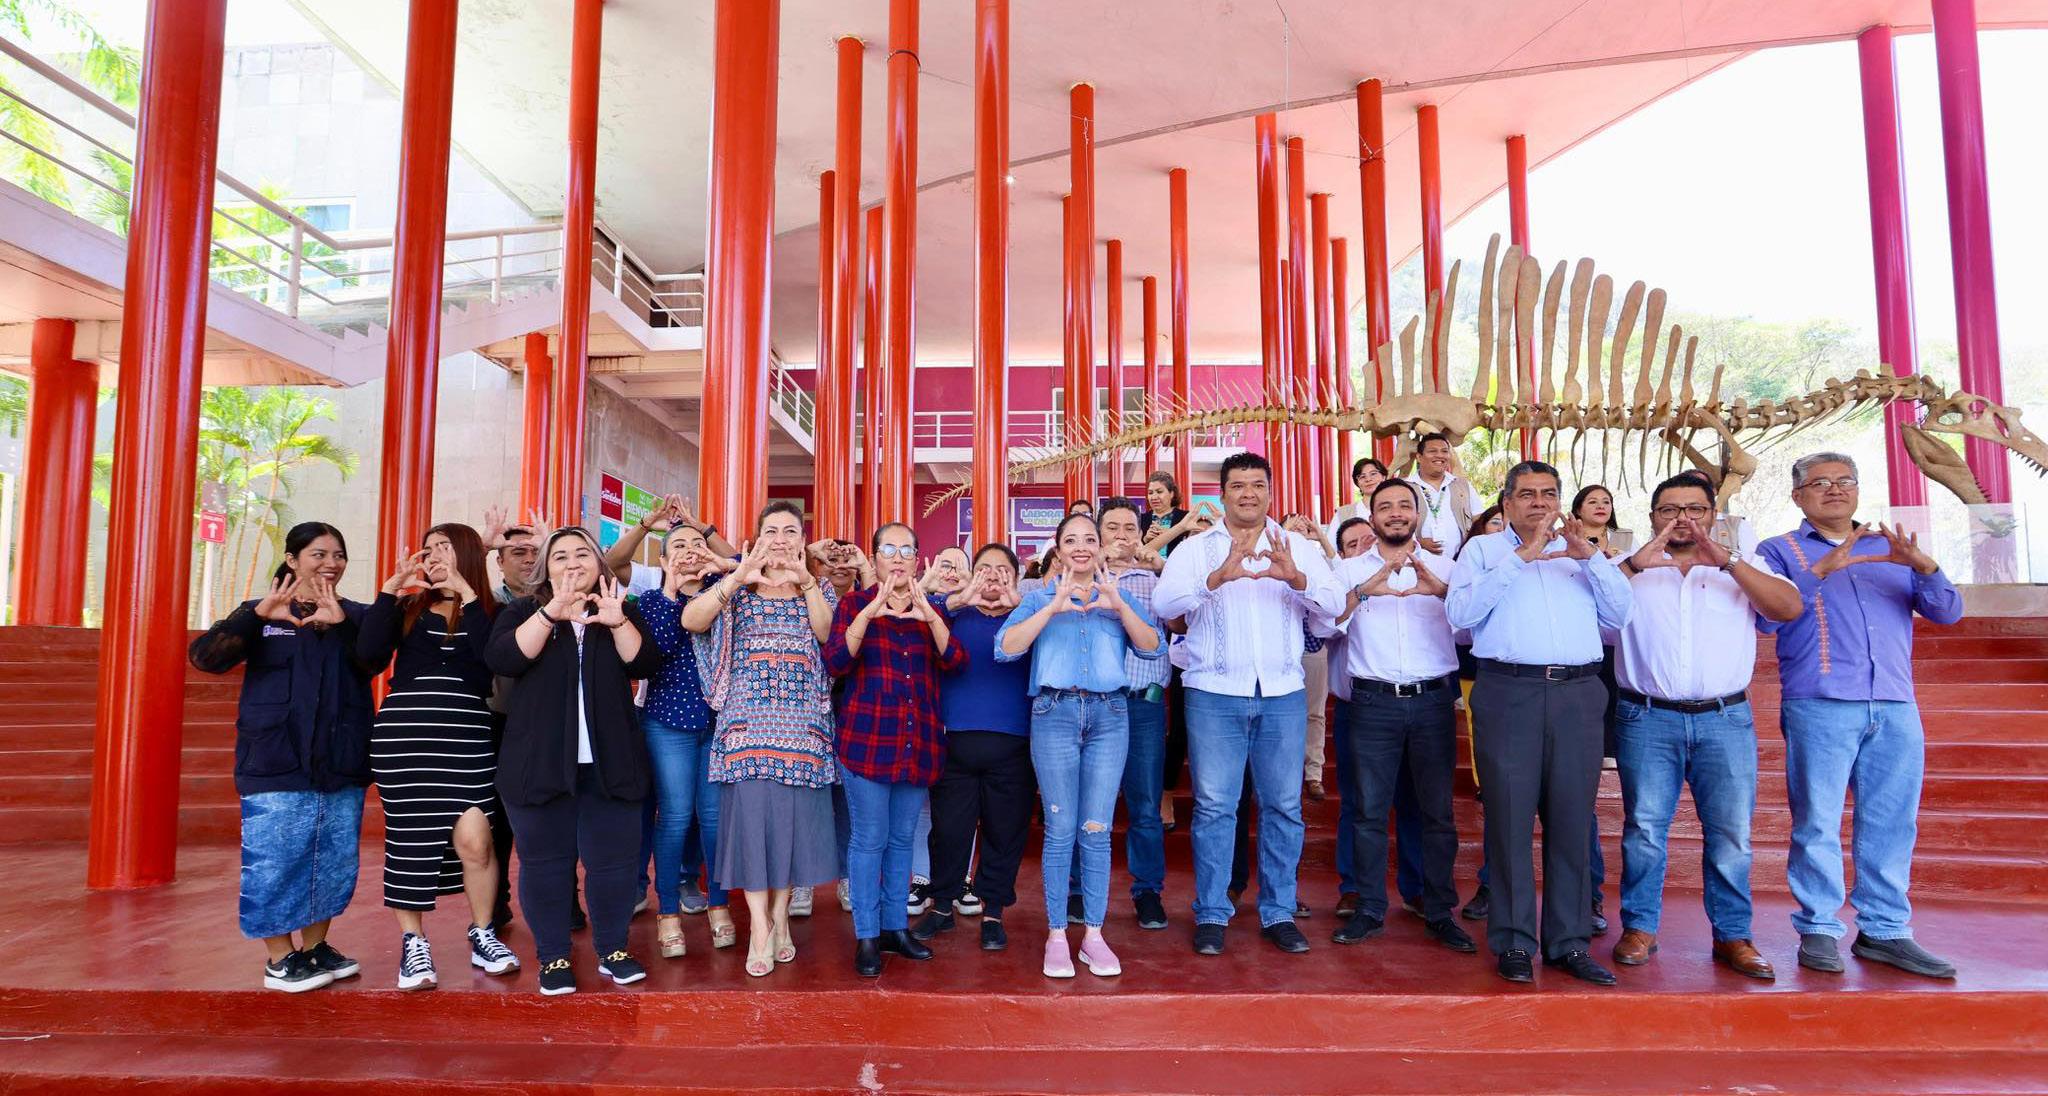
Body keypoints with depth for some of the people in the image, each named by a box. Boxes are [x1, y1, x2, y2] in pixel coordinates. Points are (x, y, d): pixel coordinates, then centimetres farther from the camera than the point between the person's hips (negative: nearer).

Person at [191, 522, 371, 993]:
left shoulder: (355, 616, 8)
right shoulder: (262, 615, 3)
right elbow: (205, 657, -10)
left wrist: (341, 623, -27)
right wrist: (258, 615, -24)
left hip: (342, 765, 3)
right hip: (277, 765, -3)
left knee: (334, 860, 9)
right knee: (275, 862, 0)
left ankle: (315, 945, 25)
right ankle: (279, 958, 14)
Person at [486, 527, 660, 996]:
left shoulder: (624, 612, 11)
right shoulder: (522, 612, 8)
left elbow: (645, 664, -4)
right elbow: (501, 659, -12)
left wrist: (617, 622, -19)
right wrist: (551, 613, -23)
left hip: (609, 761, 1)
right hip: (540, 761, -1)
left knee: (614, 858, 5)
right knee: (545, 861, 4)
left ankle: (612, 950, 19)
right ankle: (553, 957, 17)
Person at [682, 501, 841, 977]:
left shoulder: (818, 588, 12)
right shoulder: (737, 584, 9)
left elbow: (827, 634, -9)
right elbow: (690, 621, -9)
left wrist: (805, 582, -22)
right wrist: (738, 578, -21)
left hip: (803, 722, 1)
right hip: (747, 719, -1)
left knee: (792, 814, 2)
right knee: (750, 810, -7)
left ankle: (780, 916, 17)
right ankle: (759, 925, 1)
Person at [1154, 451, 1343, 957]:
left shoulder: (1298, 548, 10)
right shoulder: (1195, 549, 5)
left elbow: (1336, 602, -2)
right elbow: (1163, 603, -11)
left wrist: (1296, 577, -22)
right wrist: (1218, 577, -26)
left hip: (1283, 693, 2)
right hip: (1215, 693, -2)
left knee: (1283, 805, 6)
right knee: (1214, 806, 1)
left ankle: (1279, 913, 18)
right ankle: (1211, 915, 11)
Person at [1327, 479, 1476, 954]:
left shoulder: (1443, 568, 9)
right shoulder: (1352, 570, 7)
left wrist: (1442, 590, -24)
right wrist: (1363, 591, -23)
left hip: (1433, 701, 1)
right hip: (1373, 702, -1)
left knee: (1437, 810, 6)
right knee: (1369, 811, 4)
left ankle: (1440, 912, 18)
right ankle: (1369, 910, 14)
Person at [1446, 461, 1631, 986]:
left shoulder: (1581, 551, 20)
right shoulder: (1484, 550, 11)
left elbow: (1619, 615, 9)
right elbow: (1459, 612, -7)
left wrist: (1591, 556, -3)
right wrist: (1521, 557, -10)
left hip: (1577, 694, 3)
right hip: (1508, 693, -3)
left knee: (1571, 820, 6)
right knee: (1510, 819, 0)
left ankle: (1569, 942, 16)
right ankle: (1513, 941, 10)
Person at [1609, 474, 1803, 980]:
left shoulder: (1743, 567, 11)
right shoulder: (1630, 568, 9)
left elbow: (1790, 607, -6)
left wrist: (1726, 560, -16)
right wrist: (1635, 563, -19)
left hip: (1725, 719, 1)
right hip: (1648, 719, -1)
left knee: (1731, 831, 2)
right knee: (1644, 828, 1)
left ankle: (1732, 935, 14)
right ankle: (1639, 928, 12)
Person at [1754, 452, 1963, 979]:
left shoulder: (1891, 549, 19)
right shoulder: (1780, 551, 8)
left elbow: (1947, 612, 9)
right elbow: (1767, 617, -7)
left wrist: (1923, 565, -10)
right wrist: (1822, 570, -17)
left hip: (1896, 708, 4)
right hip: (1819, 705, -4)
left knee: (1892, 825, 6)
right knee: (1817, 824, -3)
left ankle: (1885, 931, 16)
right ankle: (1819, 931, 6)